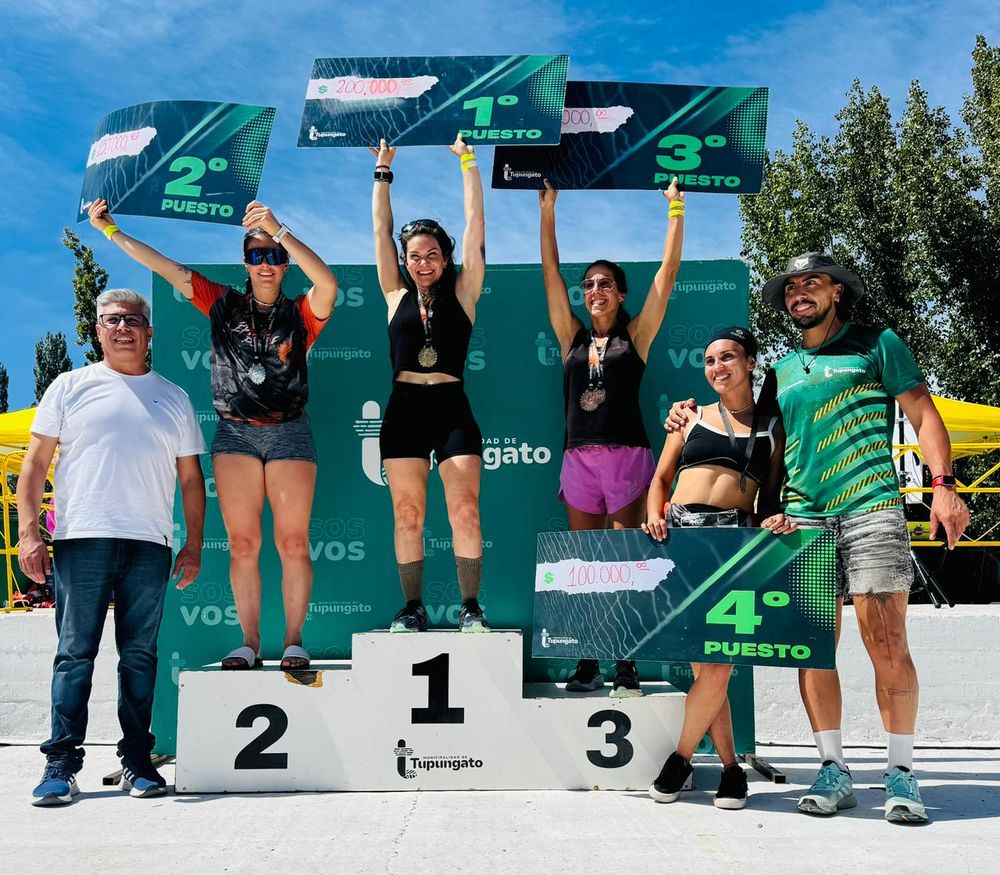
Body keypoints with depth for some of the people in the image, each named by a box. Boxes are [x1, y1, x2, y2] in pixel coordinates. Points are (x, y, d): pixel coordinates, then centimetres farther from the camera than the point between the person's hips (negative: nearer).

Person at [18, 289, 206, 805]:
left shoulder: (173, 398, 16)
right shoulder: (72, 386, 10)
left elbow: (190, 477, 16)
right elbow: (35, 463, 7)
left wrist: (193, 544, 7)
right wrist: (28, 533, -4)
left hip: (150, 546, 2)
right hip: (82, 539, -2)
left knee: (140, 655, 5)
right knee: (75, 654, -2)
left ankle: (137, 761, 13)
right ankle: (61, 765, 3)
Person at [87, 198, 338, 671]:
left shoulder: (300, 315, 3)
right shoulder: (223, 304, 9)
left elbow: (327, 284, -19)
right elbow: (166, 268, 8)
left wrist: (279, 230, -27)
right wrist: (111, 230, 6)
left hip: (287, 431, -2)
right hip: (234, 433, 2)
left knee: (293, 541, -5)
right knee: (242, 543, 0)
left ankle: (293, 641, 1)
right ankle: (249, 643, 4)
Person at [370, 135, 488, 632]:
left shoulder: (462, 292, 6)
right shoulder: (397, 295, 11)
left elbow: (475, 225, 4)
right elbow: (381, 230, 12)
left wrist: (466, 161, 6)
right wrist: (383, 167, 14)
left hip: (451, 409, -2)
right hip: (405, 409, 2)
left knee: (465, 510, -8)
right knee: (407, 514, 2)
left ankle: (470, 608, -2)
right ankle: (412, 609, 8)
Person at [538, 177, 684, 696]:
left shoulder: (636, 335, 5)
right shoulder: (572, 338, 12)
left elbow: (667, 272, 2)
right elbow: (551, 274, 12)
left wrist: (675, 210, 3)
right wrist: (547, 210, 12)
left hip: (627, 457, -3)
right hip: (578, 459, 3)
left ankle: (626, 664, 4)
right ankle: (589, 663, 12)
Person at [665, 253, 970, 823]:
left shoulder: (878, 345, 10)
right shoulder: (781, 372, 20)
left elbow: (924, 415, 4)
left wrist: (944, 484, -8)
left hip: (870, 509, -4)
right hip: (802, 519, 4)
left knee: (887, 644, -8)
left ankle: (902, 774, 3)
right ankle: (835, 771, 9)